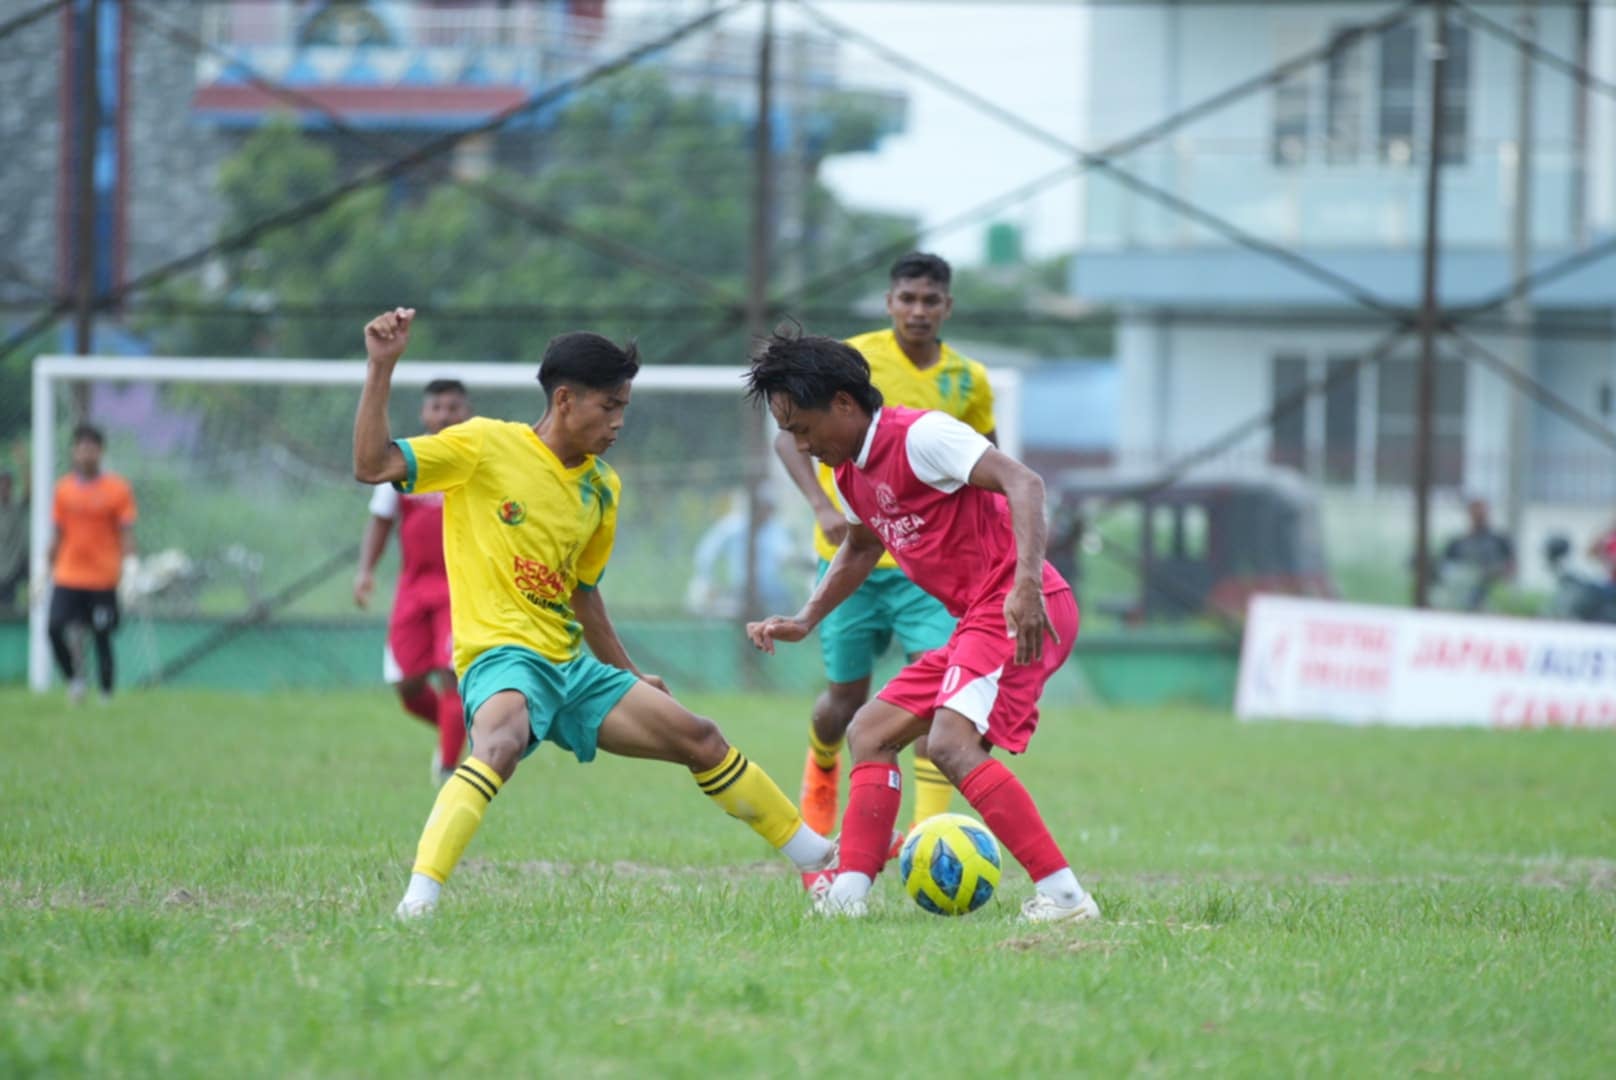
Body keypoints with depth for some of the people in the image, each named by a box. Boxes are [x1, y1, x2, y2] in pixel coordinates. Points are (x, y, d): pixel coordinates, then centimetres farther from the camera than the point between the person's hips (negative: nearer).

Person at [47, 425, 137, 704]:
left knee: (102, 637, 1)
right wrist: (49, 569, 11)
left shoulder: (117, 489, -3)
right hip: (68, 576, 2)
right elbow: (58, 534, 13)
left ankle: (106, 694, 12)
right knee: (55, 626, -14)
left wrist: (128, 567, -14)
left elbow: (126, 533, -3)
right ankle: (73, 678, 7)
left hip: (103, 578, -2)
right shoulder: (63, 488, 6)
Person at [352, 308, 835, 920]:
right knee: (502, 741, -40)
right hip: (502, 657, -7)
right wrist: (381, 368, -19)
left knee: (699, 737, 8)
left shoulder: (602, 489, 13)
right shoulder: (485, 446, -6)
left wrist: (629, 678, 31)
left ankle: (820, 858, 26)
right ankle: (419, 899, -45)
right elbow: (372, 466, -13)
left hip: (572, 664, 7)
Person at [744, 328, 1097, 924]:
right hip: (978, 622, 11)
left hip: (1024, 611, -11)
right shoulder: (850, 472, 17)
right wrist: (805, 621, 27)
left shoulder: (921, 435, -13)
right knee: (870, 733, 11)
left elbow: (1023, 482, -23)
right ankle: (847, 894, 7)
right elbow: (861, 547, 38)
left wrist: (1027, 581, -35)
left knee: (951, 741, -26)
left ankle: (1063, 896, -27)